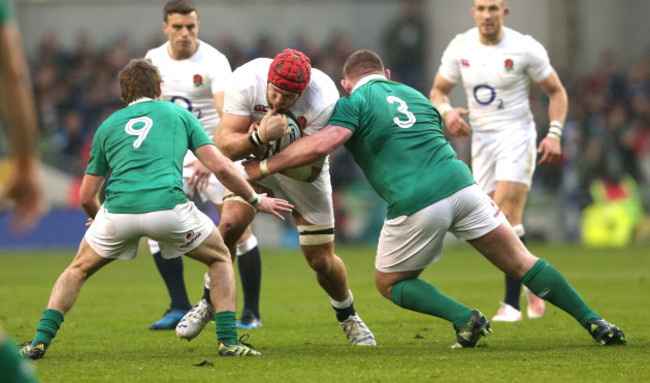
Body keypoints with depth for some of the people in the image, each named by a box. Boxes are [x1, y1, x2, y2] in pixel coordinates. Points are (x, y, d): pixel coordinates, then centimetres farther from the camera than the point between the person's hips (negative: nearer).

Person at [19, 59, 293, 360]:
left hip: (118, 211, 2)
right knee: (220, 259, 24)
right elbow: (221, 168, 11)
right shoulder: (178, 114, 20)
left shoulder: (108, 126, 24)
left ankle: (40, 341, 11)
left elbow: (86, 197, 25)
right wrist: (256, 200, 26)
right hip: (168, 206, -2)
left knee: (78, 270, 26)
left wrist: (98, 218, 47)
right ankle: (228, 340, 9)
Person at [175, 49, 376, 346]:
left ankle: (347, 315, 31)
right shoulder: (246, 82, -30)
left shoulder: (324, 101, -33)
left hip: (301, 169, 0)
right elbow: (224, 145, -29)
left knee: (322, 260, 0)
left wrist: (269, 151, -40)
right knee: (230, 224, -23)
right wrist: (259, 138, -47)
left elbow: (310, 171, -27)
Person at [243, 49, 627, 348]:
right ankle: (594, 322, 7)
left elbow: (321, 144, -9)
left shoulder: (356, 102, 6)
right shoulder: (413, 94, 25)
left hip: (415, 205, -5)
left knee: (390, 283, 18)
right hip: (462, 185, 5)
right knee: (522, 264, 13)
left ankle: (465, 318, -1)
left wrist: (263, 166, -1)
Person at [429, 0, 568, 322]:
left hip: (517, 136, -4)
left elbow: (557, 91, 2)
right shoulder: (460, 48, 1)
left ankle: (511, 303, -14)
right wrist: (447, 112, -11)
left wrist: (554, 135, -10)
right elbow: (437, 91, 12)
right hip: (481, 140, 4)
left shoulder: (525, 49, -8)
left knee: (506, 216, -17)